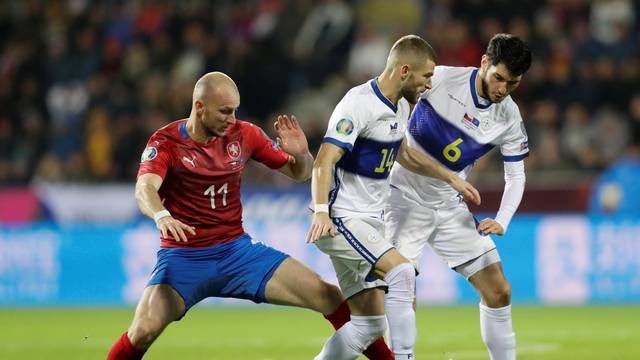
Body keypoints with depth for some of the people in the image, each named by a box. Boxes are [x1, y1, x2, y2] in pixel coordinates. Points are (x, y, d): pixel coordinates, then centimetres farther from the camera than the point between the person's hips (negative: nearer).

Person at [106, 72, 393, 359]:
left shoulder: (243, 134, 1)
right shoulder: (166, 141, -10)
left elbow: (298, 173, 10)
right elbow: (145, 189, -28)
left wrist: (300, 154, -14)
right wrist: (162, 216, -50)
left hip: (237, 250, 4)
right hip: (184, 257, -3)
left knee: (330, 298, -6)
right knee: (143, 331, -27)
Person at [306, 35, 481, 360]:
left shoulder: (400, 106, 11)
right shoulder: (360, 104, -18)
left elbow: (403, 153, 30)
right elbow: (324, 160, -25)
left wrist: (450, 178, 28)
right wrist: (321, 211, -38)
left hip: (369, 221, 9)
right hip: (341, 219, -9)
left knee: (368, 325, 5)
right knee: (401, 271, -26)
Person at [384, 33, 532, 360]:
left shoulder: (509, 119, -6)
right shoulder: (440, 79, -17)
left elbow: (515, 177, 3)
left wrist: (501, 222, -12)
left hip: (450, 206, 4)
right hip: (406, 196, -4)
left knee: (499, 292, -1)